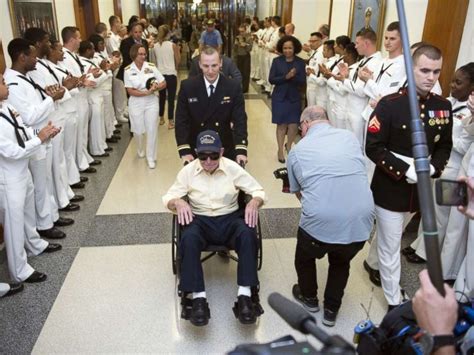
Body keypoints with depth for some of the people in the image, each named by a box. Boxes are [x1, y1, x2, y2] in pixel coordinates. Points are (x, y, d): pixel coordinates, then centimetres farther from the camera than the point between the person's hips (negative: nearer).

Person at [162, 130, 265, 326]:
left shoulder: (233, 168, 0)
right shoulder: (188, 171, 2)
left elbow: (259, 191, 3)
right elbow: (168, 198, 5)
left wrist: (254, 202, -22)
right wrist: (178, 202, -20)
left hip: (229, 218, 0)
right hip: (200, 220, 0)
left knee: (248, 234, -33)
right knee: (188, 238, -35)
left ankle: (245, 295, -33)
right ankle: (198, 297, -35)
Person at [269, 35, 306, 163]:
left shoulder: (300, 62, -1)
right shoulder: (277, 61, -3)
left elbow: (302, 81, -6)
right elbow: (271, 79, -9)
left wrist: (293, 77, -25)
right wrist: (286, 77, -21)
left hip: (294, 97, 1)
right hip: (280, 97, -1)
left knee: (293, 124, 3)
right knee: (281, 124, 3)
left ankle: (289, 146, 27)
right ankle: (280, 150, 14)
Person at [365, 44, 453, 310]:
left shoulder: (443, 107, -1)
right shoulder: (390, 104, -17)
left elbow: (445, 147, 8)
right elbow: (374, 148, -16)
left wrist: (432, 169, -12)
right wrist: (405, 170, -23)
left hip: (420, 190, 5)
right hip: (390, 189, -5)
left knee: (391, 239, 26)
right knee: (391, 246, 7)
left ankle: (373, 263, 53)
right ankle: (394, 302, 22)